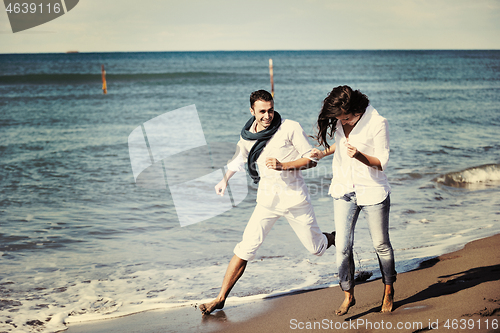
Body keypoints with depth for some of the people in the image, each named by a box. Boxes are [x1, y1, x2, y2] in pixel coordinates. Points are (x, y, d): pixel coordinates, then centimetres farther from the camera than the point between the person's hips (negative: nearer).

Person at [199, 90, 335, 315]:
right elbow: (239, 160, 23)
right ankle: (221, 299, -2)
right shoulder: (247, 137, 1)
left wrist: (283, 165, -21)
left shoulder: (290, 128, -11)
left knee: (316, 248, 10)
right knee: (246, 248, -9)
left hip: (295, 197, -2)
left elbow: (311, 160, -9)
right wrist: (225, 179, 14)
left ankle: (335, 239, 47)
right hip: (267, 199, 2)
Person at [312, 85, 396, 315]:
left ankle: (388, 290, 30)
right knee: (342, 247, -2)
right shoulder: (337, 122, -1)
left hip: (372, 191, -4)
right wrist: (324, 152, 4)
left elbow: (382, 163, -13)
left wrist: (360, 156, -31)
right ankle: (348, 295, 13)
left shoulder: (377, 123, -17)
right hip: (344, 191, 4)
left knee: (381, 244, 9)